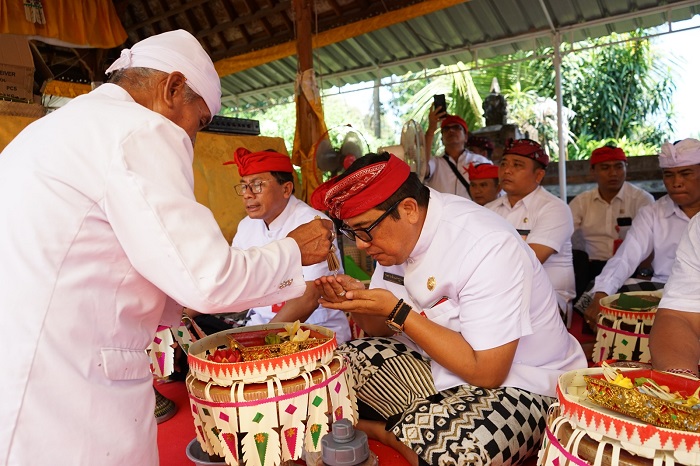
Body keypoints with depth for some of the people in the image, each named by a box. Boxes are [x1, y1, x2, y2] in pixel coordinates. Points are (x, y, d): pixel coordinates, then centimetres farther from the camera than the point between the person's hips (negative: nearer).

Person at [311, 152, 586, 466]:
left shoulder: (488, 246, -27)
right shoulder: (395, 231, -5)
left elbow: (487, 372, -26)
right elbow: (382, 329, 5)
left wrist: (397, 311, -27)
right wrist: (357, 300, -17)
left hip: (515, 384, -6)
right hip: (441, 367, 7)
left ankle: (372, 430, -5)